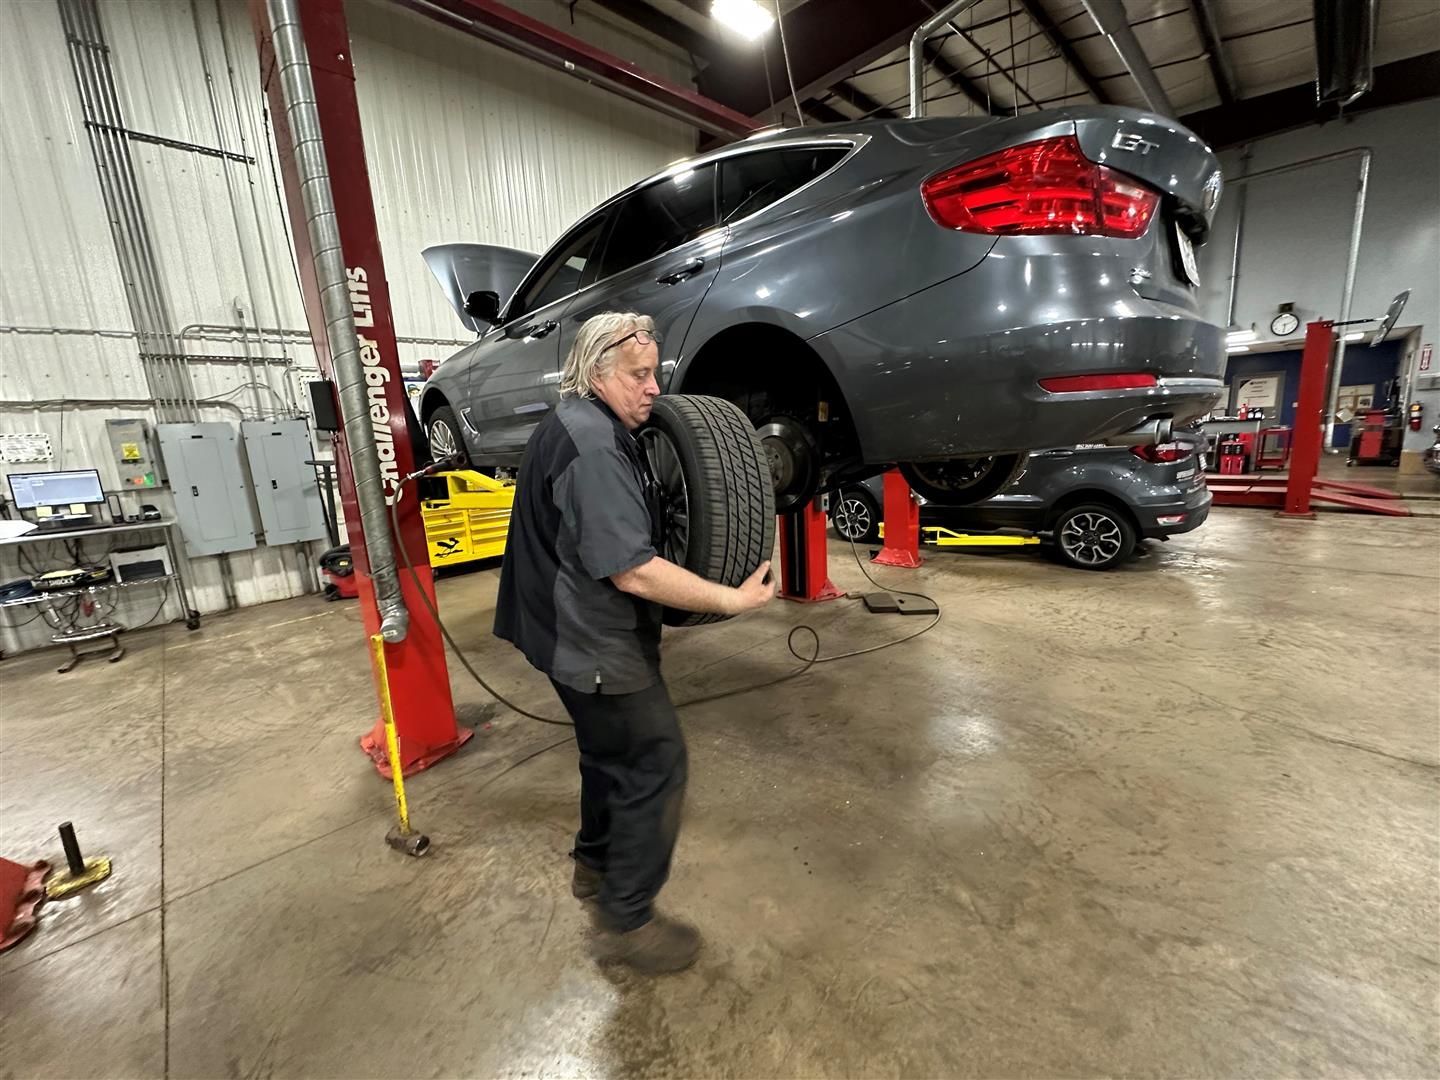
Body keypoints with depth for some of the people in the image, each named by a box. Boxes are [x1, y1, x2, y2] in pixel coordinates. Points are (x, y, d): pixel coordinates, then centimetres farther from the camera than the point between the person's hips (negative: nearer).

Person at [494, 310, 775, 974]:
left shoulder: (573, 424, 11)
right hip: (596, 643, -11)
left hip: (579, 631, 11)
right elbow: (632, 570, -30)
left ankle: (595, 865, 45)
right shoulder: (592, 444, -24)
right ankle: (626, 920, 19)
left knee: (611, 752, 25)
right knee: (655, 764, 2)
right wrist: (733, 600, -24)